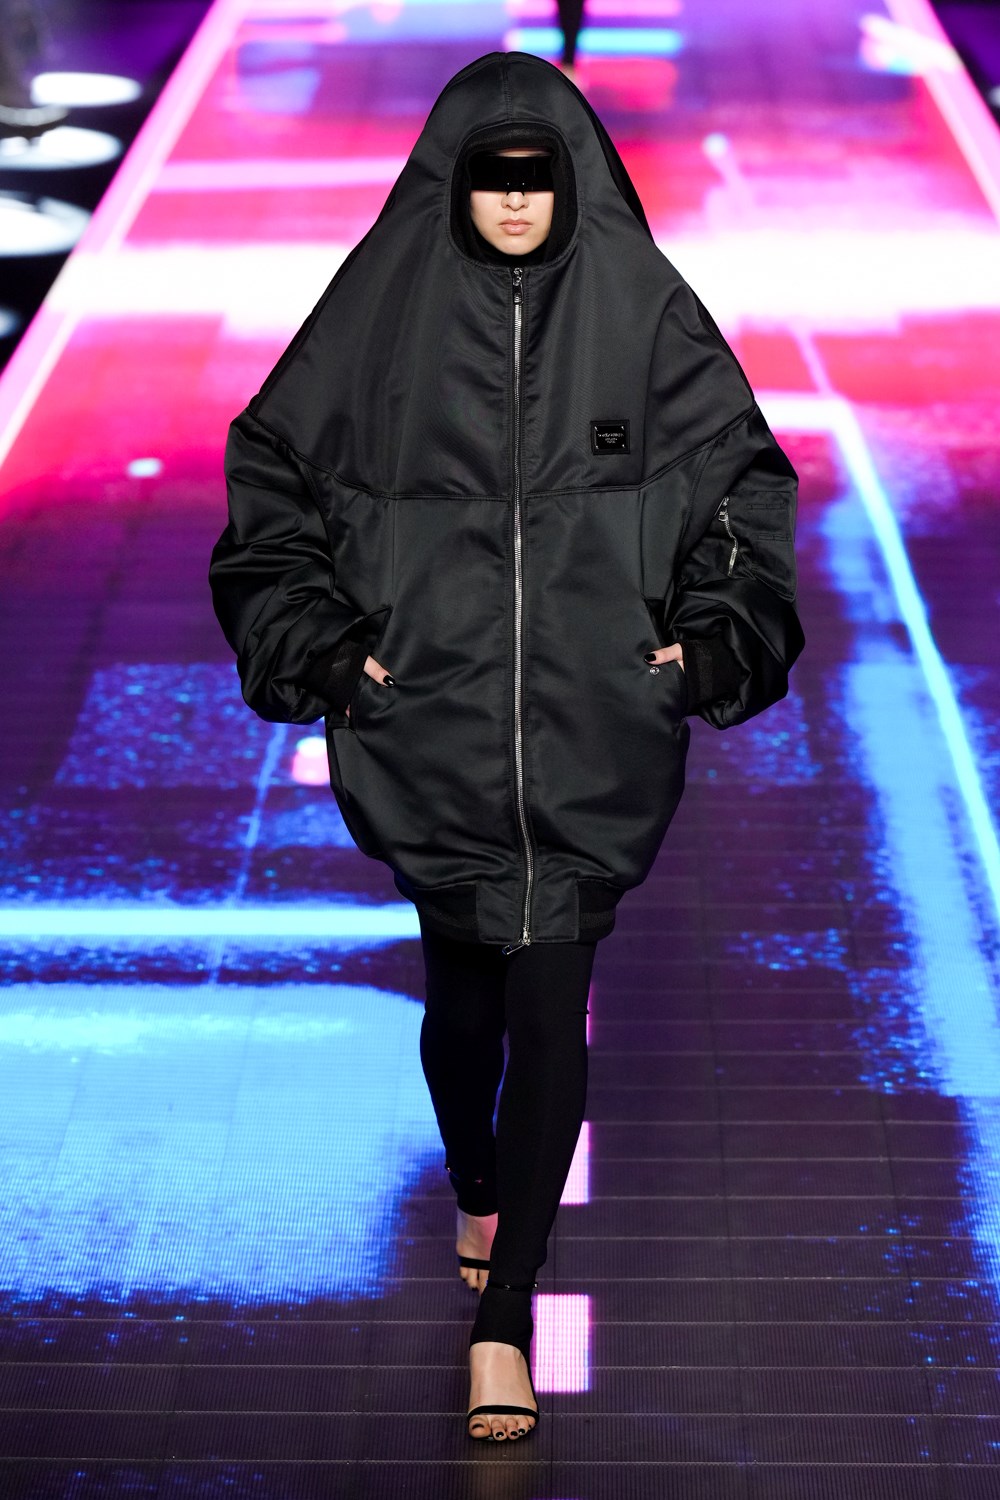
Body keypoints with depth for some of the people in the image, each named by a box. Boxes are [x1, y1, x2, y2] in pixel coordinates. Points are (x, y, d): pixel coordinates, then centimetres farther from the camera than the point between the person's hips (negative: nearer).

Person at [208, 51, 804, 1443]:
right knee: (464, 982, 14)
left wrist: (717, 639, -2)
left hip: (592, 722, -1)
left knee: (549, 1000, -6)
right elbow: (272, 470, 6)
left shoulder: (643, 311, 0)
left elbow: (740, 478, 8)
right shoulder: (385, 306, -1)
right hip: (430, 713, 1)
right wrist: (318, 642, -1)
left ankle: (503, 1315, 1)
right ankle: (480, 1190, 44)